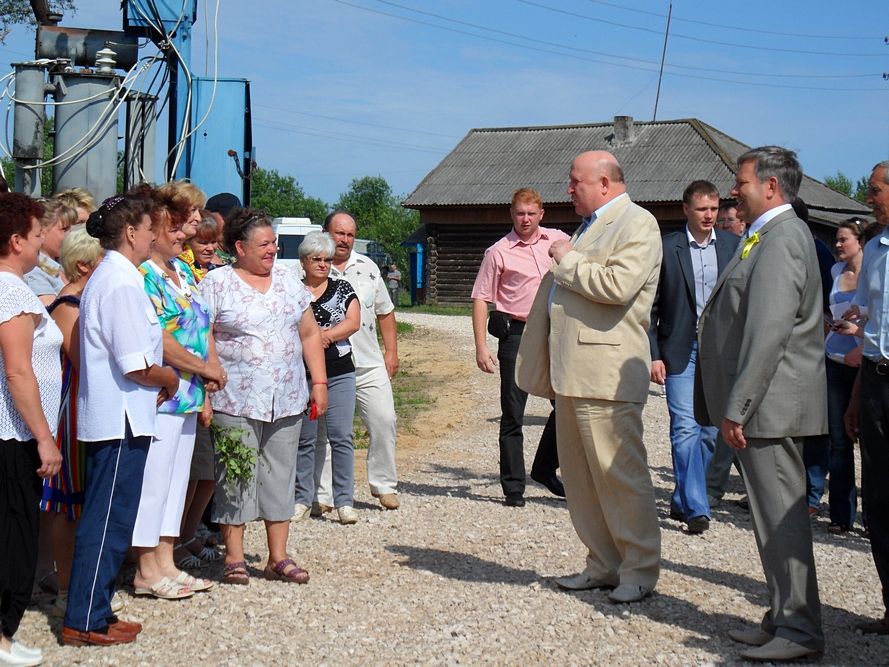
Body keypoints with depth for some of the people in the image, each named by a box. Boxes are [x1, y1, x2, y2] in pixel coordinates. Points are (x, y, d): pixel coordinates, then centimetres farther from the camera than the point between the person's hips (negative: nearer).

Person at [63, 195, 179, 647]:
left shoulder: (105, 277, 14)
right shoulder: (123, 282, -17)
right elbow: (137, 367, -21)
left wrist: (156, 385, 9)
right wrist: (170, 380, -2)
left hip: (105, 418, 10)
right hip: (122, 420, -10)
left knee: (105, 519, 15)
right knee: (109, 521, -3)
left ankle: (92, 612, 23)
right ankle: (85, 622, 5)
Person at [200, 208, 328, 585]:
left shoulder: (288, 280, 12)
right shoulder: (216, 284, -3)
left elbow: (309, 334, 15)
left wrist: (319, 381, 9)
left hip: (286, 400, 5)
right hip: (236, 401, -5)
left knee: (280, 477, 8)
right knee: (235, 479, 0)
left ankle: (278, 558, 16)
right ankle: (234, 558, 10)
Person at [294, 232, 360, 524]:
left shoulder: (342, 288, 9)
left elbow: (353, 322, -3)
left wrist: (324, 336, -15)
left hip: (339, 373, 0)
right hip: (302, 374, 0)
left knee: (341, 437, -4)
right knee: (305, 439, 6)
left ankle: (344, 502, 1)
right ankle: (303, 500, 14)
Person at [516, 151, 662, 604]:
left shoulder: (637, 223, -7)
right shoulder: (590, 226, 21)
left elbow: (618, 285, -22)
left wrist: (568, 261, -10)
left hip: (605, 374, -10)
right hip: (573, 371, 10)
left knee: (618, 473, -5)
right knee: (579, 475, 11)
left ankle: (640, 570, 6)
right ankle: (602, 565, 20)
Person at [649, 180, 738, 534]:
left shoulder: (732, 245, 7)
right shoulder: (666, 248, -1)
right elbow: (651, 306, 1)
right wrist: (653, 355, -5)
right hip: (680, 351, -3)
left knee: (711, 430, 7)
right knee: (685, 428, -10)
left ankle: (682, 500, 21)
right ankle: (696, 508, -7)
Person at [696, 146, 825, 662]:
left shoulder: (780, 239, -15)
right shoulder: (772, 235, 17)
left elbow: (769, 330, -23)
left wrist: (737, 406, -22)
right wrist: (734, 402, 21)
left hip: (769, 402, -11)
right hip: (765, 404, 11)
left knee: (781, 515, -4)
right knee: (777, 514, 15)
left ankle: (800, 629, 3)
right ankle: (786, 618, 24)